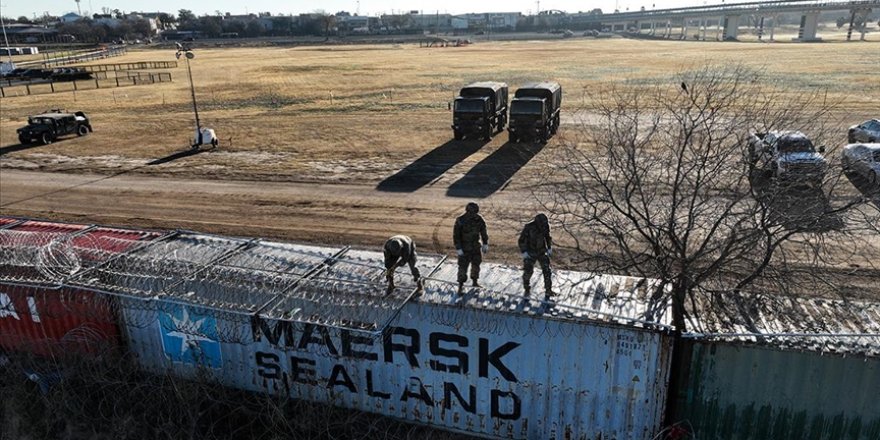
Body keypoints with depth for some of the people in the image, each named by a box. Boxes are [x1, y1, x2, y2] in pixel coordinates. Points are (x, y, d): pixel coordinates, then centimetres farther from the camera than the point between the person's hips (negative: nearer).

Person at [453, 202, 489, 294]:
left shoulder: (479, 219, -7)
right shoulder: (460, 221, -19)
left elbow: (483, 232, 7)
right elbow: (456, 235, -14)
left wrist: (485, 244, 8)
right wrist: (458, 248, -16)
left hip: (476, 247, 4)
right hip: (464, 248, -4)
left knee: (476, 264, 16)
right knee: (463, 266, 0)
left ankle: (475, 281, 34)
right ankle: (461, 285, 10)